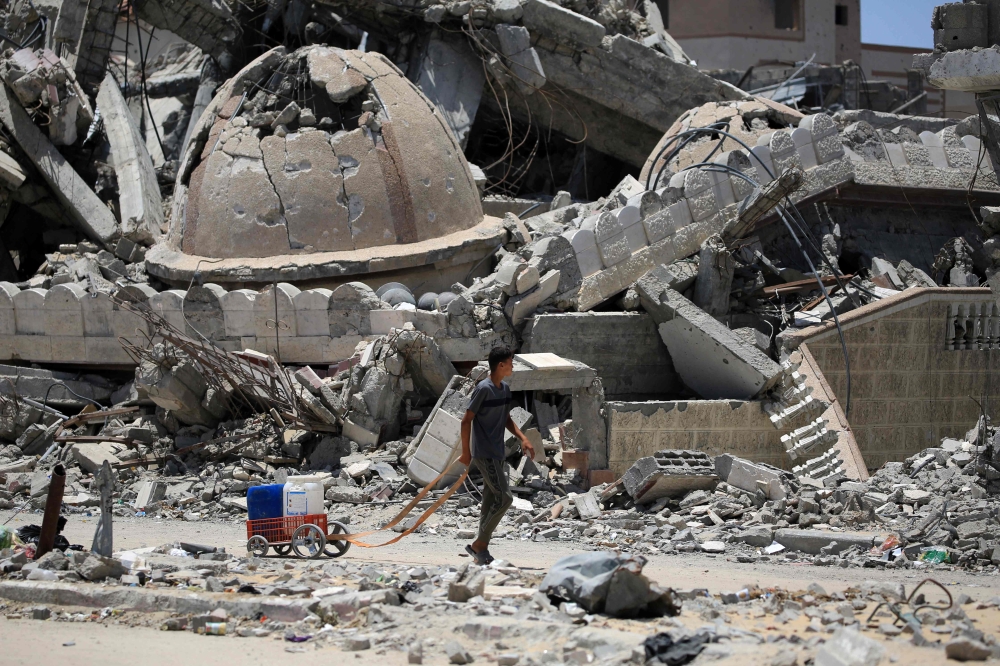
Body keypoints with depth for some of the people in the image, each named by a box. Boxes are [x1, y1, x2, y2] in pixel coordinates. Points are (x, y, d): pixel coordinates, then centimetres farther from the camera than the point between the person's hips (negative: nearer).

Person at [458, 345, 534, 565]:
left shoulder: (505, 389, 11)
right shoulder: (484, 389, -16)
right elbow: (466, 420, -14)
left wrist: (523, 438, 8)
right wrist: (466, 452, -12)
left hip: (497, 454, 9)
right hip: (484, 455, -9)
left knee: (491, 501, 8)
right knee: (504, 498, -13)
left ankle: (482, 550, 12)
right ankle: (479, 544, -5)